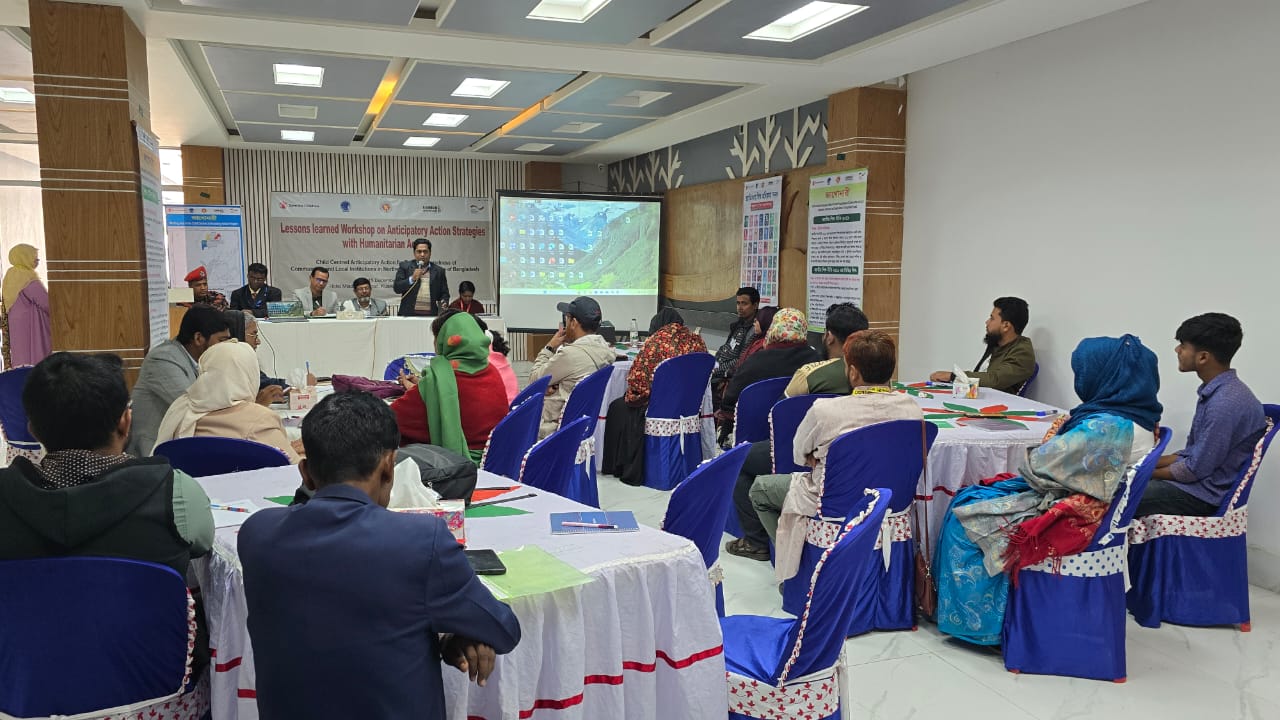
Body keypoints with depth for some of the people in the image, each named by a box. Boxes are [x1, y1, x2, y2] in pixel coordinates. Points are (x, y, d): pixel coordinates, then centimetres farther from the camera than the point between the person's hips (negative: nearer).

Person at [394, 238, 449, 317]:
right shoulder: (405, 266, 8)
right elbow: (396, 288, 1)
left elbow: (444, 294, 13)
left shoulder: (439, 271, 12)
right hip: (409, 314, -1)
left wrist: (444, 303, -7)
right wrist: (412, 279, -12)